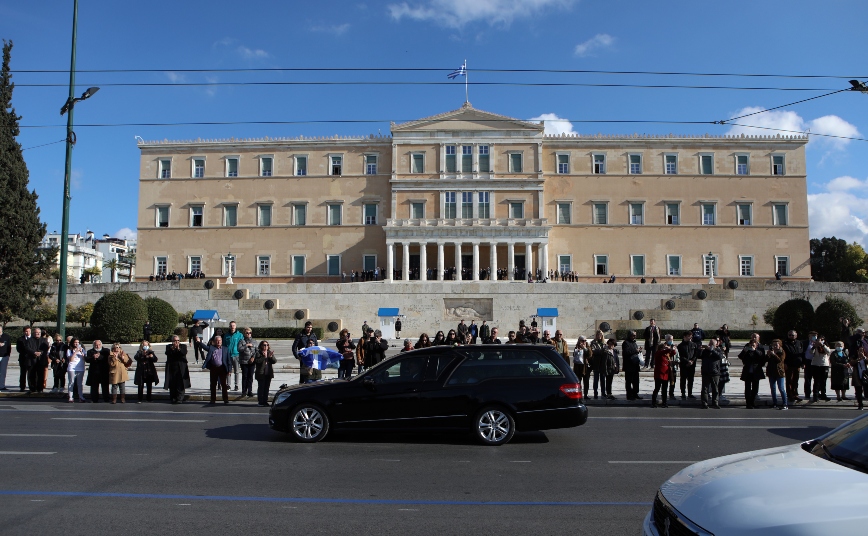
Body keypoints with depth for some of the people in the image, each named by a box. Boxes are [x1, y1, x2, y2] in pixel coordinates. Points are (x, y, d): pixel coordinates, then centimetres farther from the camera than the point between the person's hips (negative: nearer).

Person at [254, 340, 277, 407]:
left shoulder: (270, 352, 11)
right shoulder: (258, 352, -3)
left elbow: (275, 361, 3)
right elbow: (256, 360, -18)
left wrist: (271, 356, -14)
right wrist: (264, 357, -24)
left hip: (268, 373, 5)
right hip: (261, 373, -5)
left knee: (267, 387, 9)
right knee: (261, 387, -2)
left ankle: (265, 401, 16)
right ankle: (260, 401, 4)